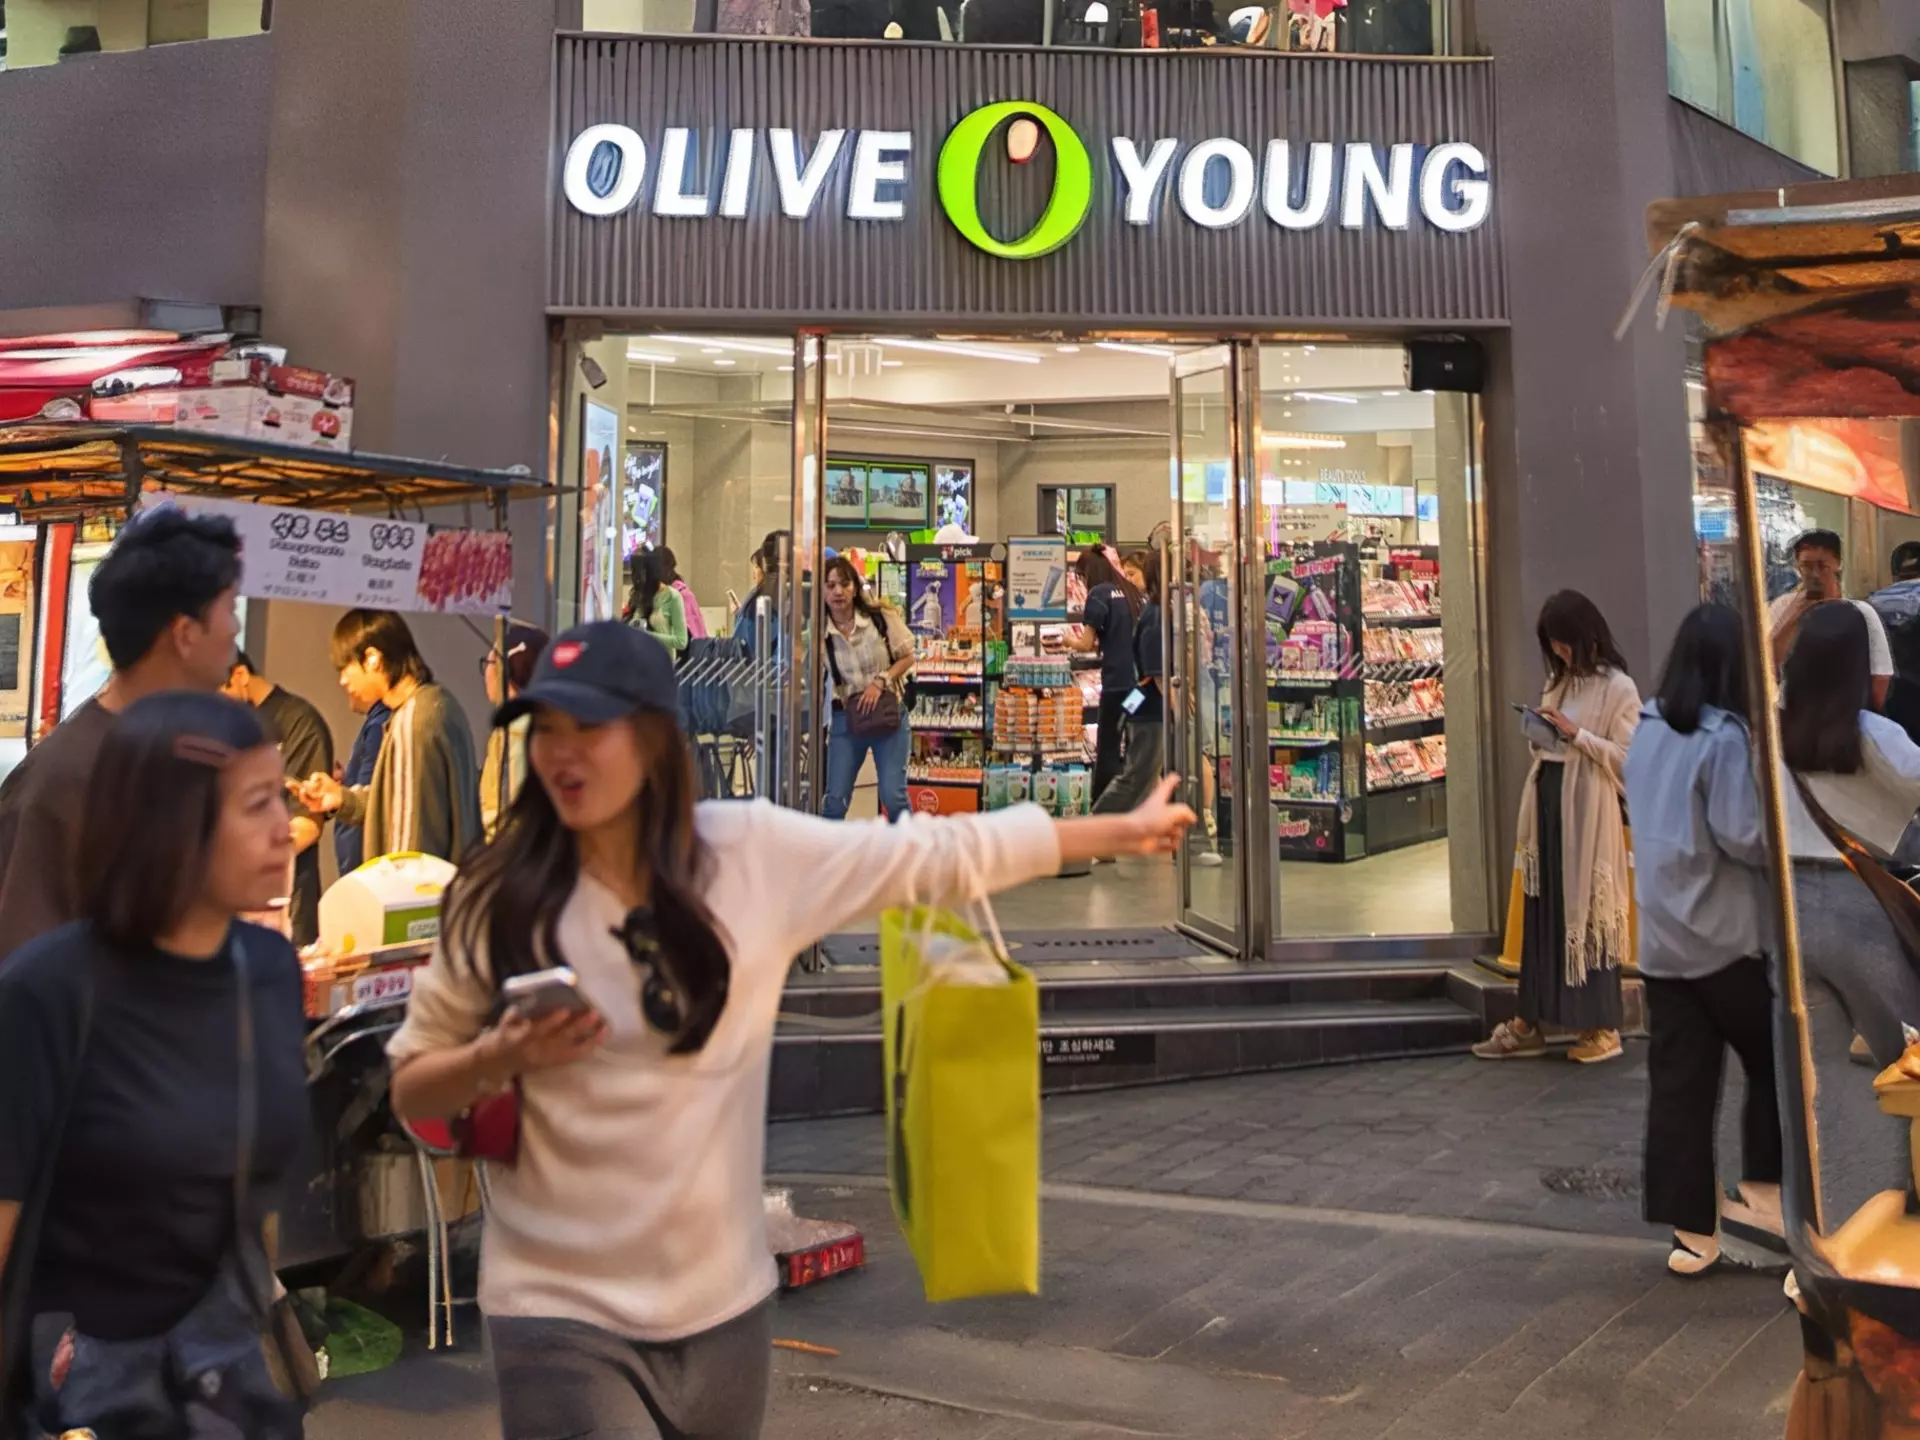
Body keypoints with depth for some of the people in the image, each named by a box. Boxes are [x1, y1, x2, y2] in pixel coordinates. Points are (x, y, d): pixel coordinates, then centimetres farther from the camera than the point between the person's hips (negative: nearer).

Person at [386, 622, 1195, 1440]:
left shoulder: (756, 851, -7)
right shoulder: (498, 895, -8)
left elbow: (943, 856, -2)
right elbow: (411, 1091, 1)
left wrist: (1125, 830, 2)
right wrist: (499, 1057, -20)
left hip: (722, 1300, 2)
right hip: (562, 1310, -2)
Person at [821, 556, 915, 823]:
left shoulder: (881, 617, -9)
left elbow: (907, 657, -1)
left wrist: (880, 681, -14)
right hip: (845, 718, 1)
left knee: (893, 796, -5)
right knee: (834, 800, 1)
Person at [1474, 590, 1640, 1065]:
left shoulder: (1618, 688, -6)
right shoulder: (1558, 682, 15)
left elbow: (1626, 758, -13)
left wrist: (1575, 734, -18)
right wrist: (1540, 737, 1)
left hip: (1587, 811, -7)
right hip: (1547, 802, 7)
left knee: (1587, 913, -2)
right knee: (1543, 911, 9)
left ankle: (1602, 1027, 9)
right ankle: (1529, 1022, 13)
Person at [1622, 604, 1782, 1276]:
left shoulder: (1646, 729, 7)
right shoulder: (1724, 736, -15)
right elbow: (1743, 835, -17)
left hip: (1660, 934, 6)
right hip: (1726, 932, -6)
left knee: (1677, 1080, 7)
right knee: (1774, 1059, 16)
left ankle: (1692, 1230, 12)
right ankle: (1760, 1190, 17)